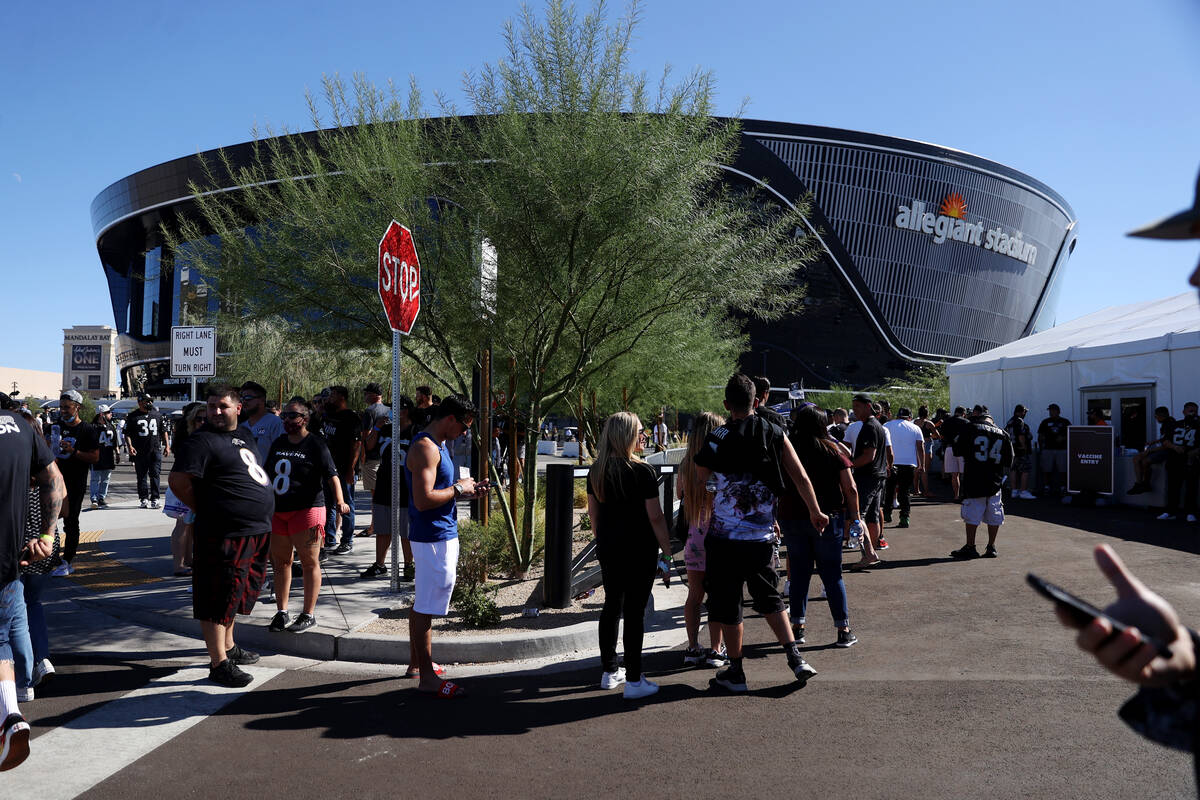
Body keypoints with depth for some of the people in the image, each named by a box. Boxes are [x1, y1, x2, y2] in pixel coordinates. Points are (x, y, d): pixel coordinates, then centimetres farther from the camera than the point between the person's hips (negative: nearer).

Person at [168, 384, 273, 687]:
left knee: (238, 593, 20)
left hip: (256, 531, 9)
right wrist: (206, 510, -6)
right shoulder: (202, 440, -10)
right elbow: (178, 481, -17)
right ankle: (219, 663, 2)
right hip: (225, 536, -9)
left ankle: (228, 646, 35)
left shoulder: (245, 434, 15)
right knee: (219, 597, -3)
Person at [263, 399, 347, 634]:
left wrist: (340, 501, -28)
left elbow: (331, 476, -14)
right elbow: (267, 475, 22)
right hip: (277, 511, 7)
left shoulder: (316, 445, -6)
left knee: (309, 562, -2)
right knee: (280, 562, 10)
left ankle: (309, 614, 6)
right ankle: (282, 612, 21)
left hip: (306, 510, -6)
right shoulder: (277, 444, 14)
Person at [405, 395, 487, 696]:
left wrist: (467, 491, 7)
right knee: (426, 605, -3)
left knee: (422, 601, 20)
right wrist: (458, 489, -15)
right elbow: (423, 500, -27)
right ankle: (427, 677, 4)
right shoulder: (426, 448, -20)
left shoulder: (437, 445, 14)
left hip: (441, 533, 11)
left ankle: (416, 658, 34)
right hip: (433, 537, -11)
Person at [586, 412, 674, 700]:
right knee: (634, 611, -1)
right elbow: (655, 516, -14)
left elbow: (592, 512, 11)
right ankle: (634, 680, 4)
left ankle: (610, 671, 26)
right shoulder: (642, 471, -14)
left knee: (611, 606, 16)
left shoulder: (596, 471, 3)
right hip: (639, 551, -6)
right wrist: (667, 551, -6)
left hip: (608, 549, 6)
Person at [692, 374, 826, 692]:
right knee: (769, 598, 21)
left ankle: (735, 672, 17)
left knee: (728, 605, 8)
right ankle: (795, 658, 14)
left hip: (725, 538, -4)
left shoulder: (716, 440, -8)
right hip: (762, 537, 4)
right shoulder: (775, 435, 2)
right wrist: (815, 512, 19)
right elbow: (801, 478, 5)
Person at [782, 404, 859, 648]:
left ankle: (798, 627, 16)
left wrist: (775, 519, 7)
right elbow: (850, 489, -6)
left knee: (799, 572, 11)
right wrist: (854, 517, 5)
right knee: (832, 573, 7)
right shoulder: (832, 450, -6)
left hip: (792, 518, 1)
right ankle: (843, 630, 9)